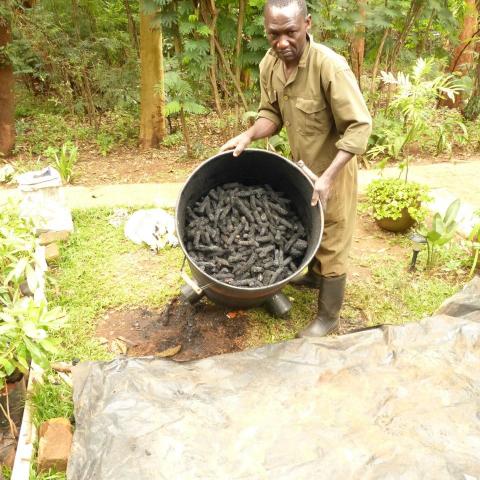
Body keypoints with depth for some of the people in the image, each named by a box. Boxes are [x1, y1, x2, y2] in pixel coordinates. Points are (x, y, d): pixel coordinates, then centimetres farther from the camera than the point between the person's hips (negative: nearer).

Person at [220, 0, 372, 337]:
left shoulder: (330, 66, -30)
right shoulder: (269, 64, -9)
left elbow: (360, 126, -27)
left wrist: (327, 177, -31)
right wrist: (248, 136, -18)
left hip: (332, 169, -7)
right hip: (303, 165, 7)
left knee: (331, 244, 6)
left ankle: (329, 317, 23)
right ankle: (315, 275, 54)